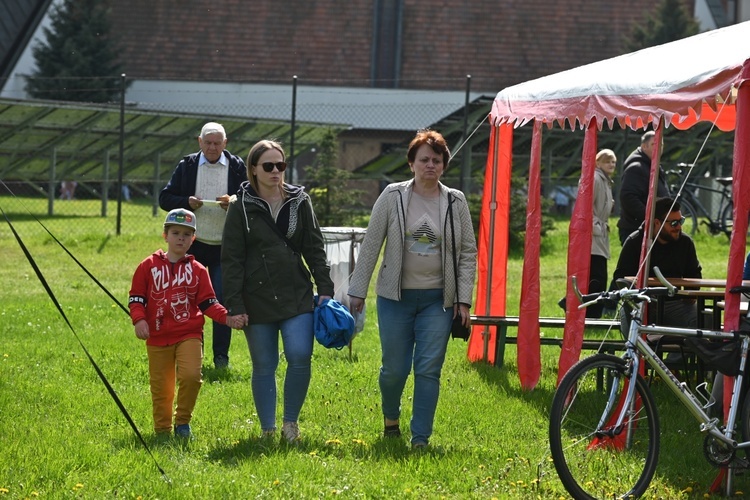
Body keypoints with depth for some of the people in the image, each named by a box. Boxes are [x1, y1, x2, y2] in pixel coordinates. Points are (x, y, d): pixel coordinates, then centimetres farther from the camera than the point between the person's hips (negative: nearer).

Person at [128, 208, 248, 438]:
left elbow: (208, 302, 6)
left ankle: (183, 422, -1)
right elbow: (136, 298, 2)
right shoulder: (149, 266, 3)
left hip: (189, 334, 0)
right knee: (161, 387, 5)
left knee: (191, 375, -21)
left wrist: (227, 318, -9)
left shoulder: (197, 270, 7)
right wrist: (139, 320, -15)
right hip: (158, 337, 0)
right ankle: (162, 430, 22)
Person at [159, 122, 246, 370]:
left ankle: (221, 355, 6)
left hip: (224, 247, -1)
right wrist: (186, 202, -12)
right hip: (193, 245, 1)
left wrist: (233, 202, -18)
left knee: (223, 300, -1)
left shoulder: (237, 167, 3)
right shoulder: (186, 166, 5)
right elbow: (164, 198, 6)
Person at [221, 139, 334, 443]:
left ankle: (291, 422, 4)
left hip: (297, 296, 1)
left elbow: (314, 248, 9)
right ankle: (267, 430, 15)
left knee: (300, 357, -12)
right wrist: (235, 306, -8)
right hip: (258, 300, -1)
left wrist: (325, 289, 1)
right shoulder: (241, 207, 0)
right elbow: (231, 259, -2)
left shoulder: (299, 202, 6)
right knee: (264, 367, 4)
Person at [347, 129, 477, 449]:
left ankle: (420, 438, 1)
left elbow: (468, 252, 6)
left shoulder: (456, 202, 2)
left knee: (429, 369, -5)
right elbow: (371, 245, 1)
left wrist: (464, 299, -1)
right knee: (395, 368, 4)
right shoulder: (393, 197, -2)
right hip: (396, 297, -1)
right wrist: (357, 291, -1)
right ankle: (390, 417, 33)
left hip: (438, 299, 1)